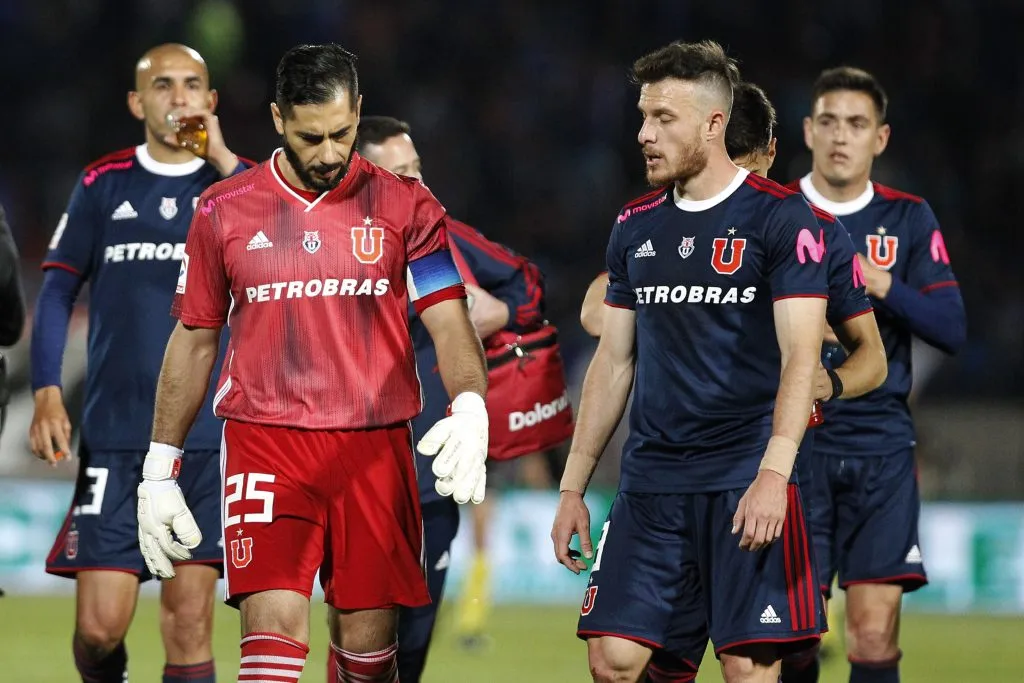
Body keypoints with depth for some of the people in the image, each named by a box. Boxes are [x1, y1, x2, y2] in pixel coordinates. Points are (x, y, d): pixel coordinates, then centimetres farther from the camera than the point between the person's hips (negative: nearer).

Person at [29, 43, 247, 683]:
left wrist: (222, 161, -14)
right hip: (115, 433, 0)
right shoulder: (102, 184, 7)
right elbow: (57, 291, 9)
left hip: (210, 437, 0)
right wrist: (48, 395, -2)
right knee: (100, 624, -5)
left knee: (189, 618, -2)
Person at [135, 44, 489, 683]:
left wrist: (470, 409, -25)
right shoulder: (223, 211, 6)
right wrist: (159, 472, 11)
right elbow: (193, 341, 14)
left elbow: (449, 321, -4)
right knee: (274, 629, -17)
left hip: (374, 449, 1)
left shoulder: (405, 205, 3)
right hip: (264, 445, -1)